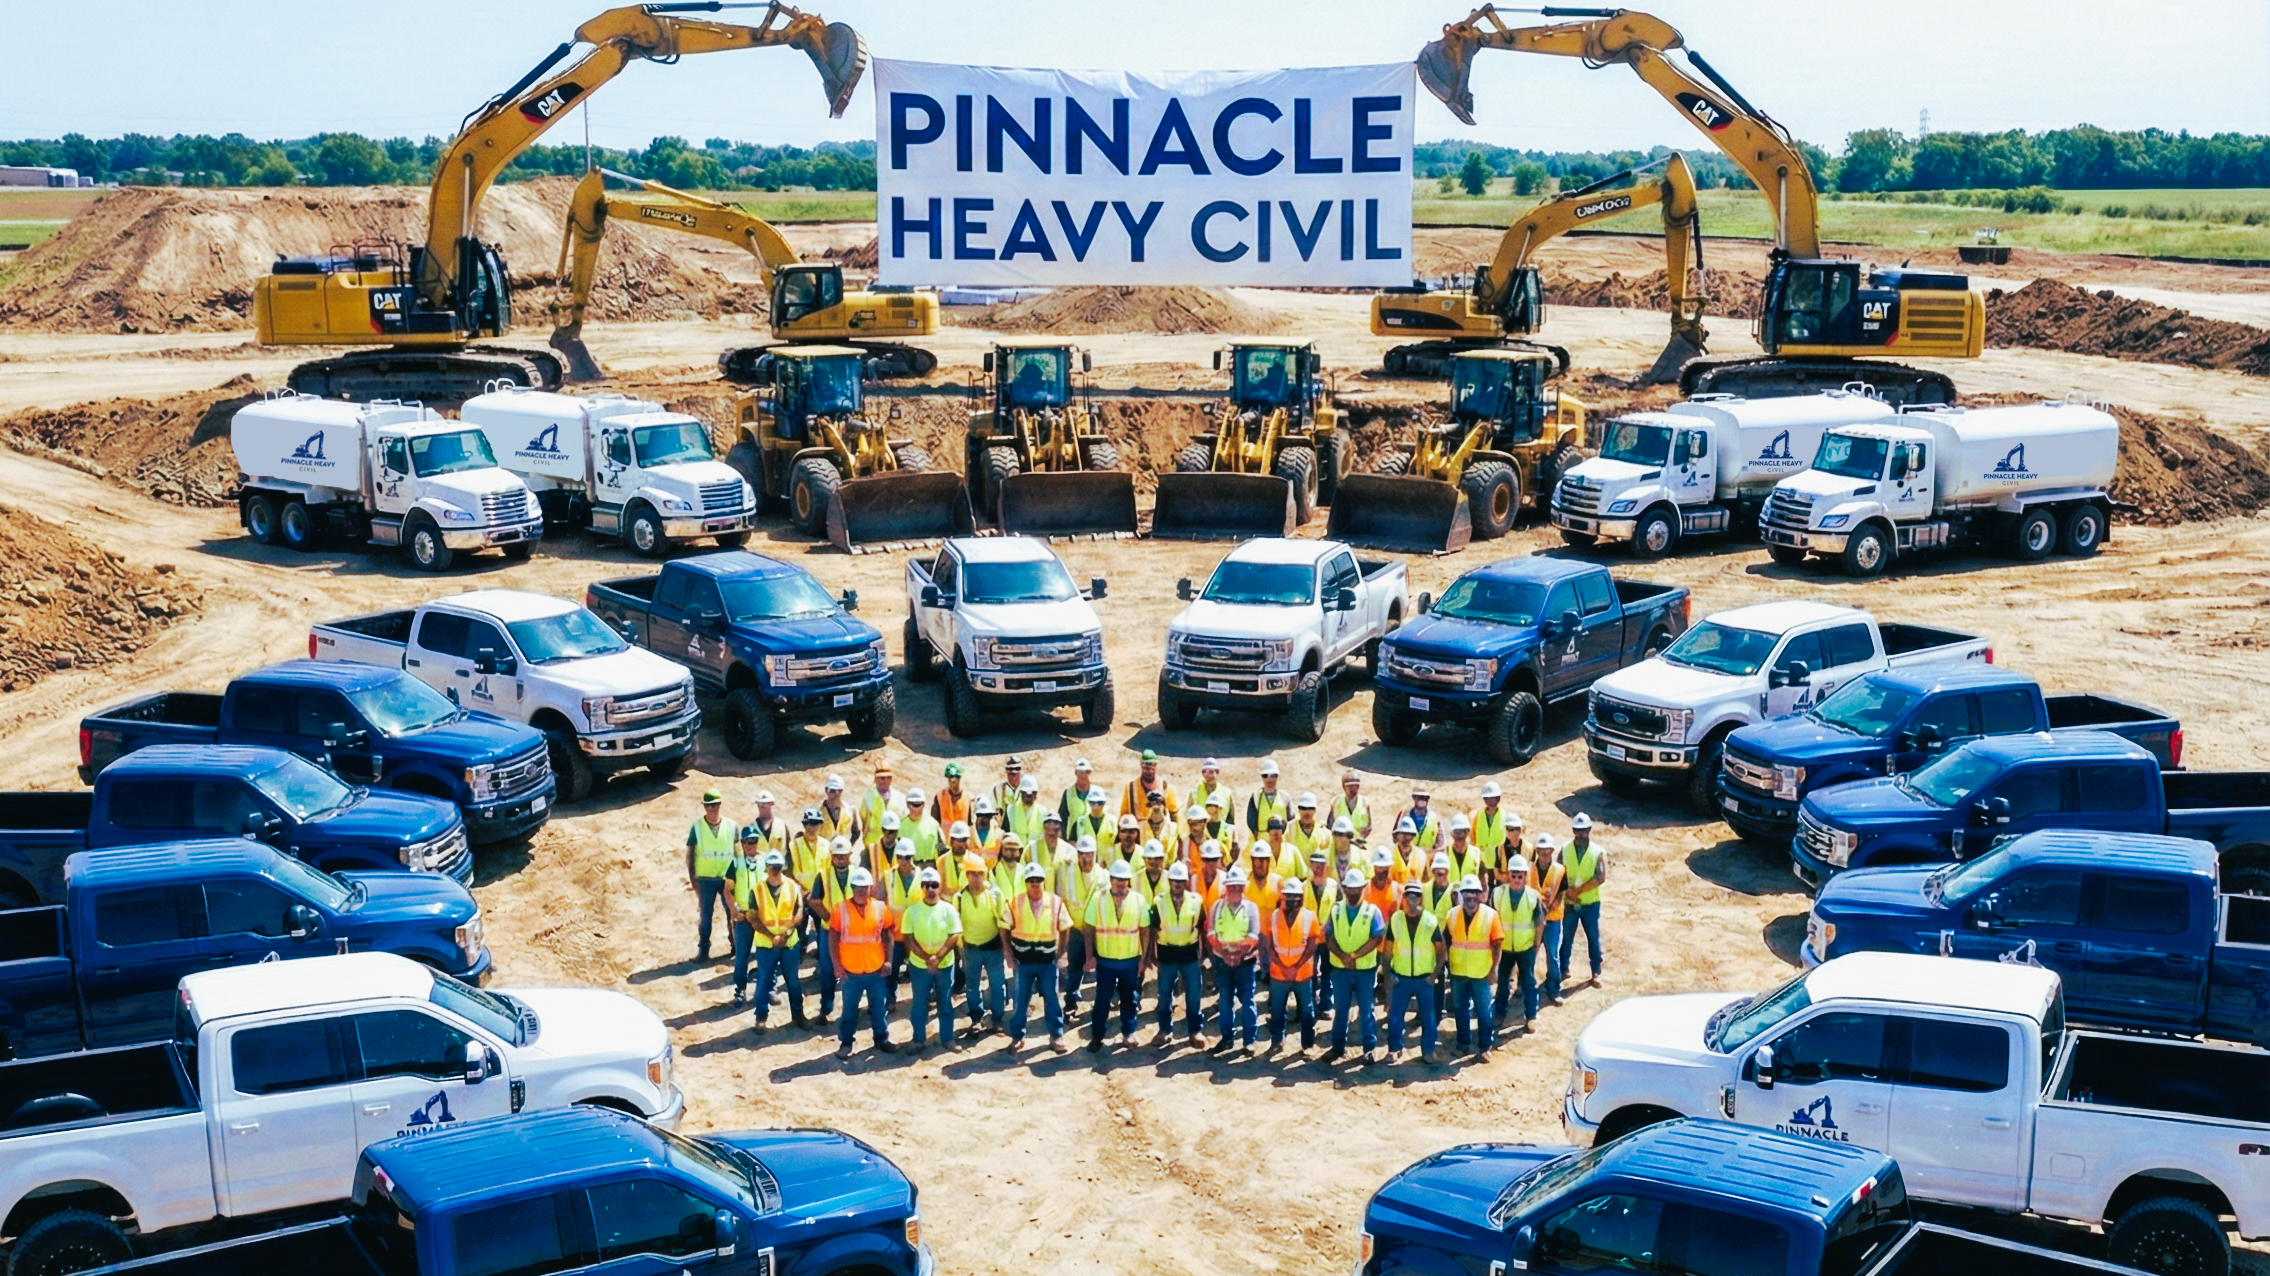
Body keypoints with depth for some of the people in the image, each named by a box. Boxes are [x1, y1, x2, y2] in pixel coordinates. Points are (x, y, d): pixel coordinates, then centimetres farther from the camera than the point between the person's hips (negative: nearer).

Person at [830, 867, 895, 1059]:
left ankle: (882, 1039, 29)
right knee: (849, 1009, 10)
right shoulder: (841, 910, -8)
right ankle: (845, 1043, 22)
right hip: (851, 972, -2)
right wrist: (837, 966, -7)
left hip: (876, 970, 2)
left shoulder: (880, 908, -2)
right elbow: (832, 939, -4)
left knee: (879, 1008, 14)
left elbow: (888, 936, 6)